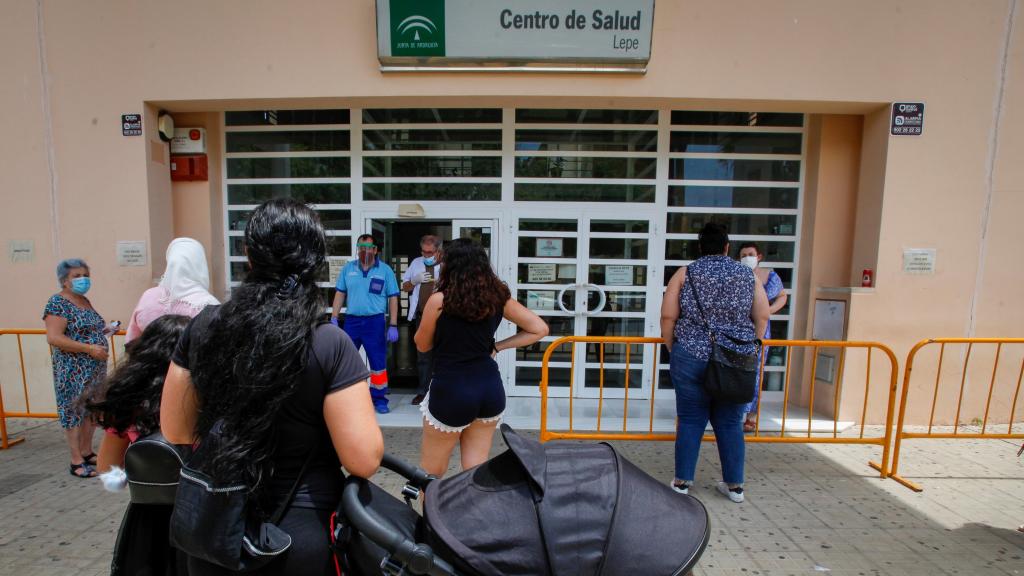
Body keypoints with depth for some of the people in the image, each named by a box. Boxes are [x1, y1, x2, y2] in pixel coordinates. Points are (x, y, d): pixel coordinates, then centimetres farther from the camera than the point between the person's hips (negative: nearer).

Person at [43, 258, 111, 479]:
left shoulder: (85, 301, 13)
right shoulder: (57, 303, -12)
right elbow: (53, 338, -20)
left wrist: (103, 331, 8)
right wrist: (89, 348, -23)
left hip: (95, 369, 8)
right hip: (73, 371, -8)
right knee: (74, 411, 0)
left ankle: (87, 452, 26)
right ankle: (76, 461, 8)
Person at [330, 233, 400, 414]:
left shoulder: (385, 270, -1)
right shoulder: (348, 268, 6)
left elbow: (393, 298, -1)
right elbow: (340, 294, 10)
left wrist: (393, 326, -5)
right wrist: (333, 319, 3)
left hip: (375, 321, -2)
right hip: (351, 320, 2)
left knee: (378, 362, 5)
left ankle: (379, 399, 18)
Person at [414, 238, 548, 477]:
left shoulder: (439, 300, -10)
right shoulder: (498, 297, 1)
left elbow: (422, 345, 4)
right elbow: (540, 329, 4)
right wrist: (497, 346, 5)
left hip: (451, 390, -4)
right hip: (490, 388, 4)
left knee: (430, 474, 16)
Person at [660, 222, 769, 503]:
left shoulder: (685, 273, 0)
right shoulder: (747, 275, 7)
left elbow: (668, 316, -4)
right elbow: (762, 317, 8)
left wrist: (673, 348, 9)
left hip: (692, 357, -2)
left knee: (691, 420, 8)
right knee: (730, 422, 14)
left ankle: (682, 482, 16)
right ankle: (735, 485, 25)